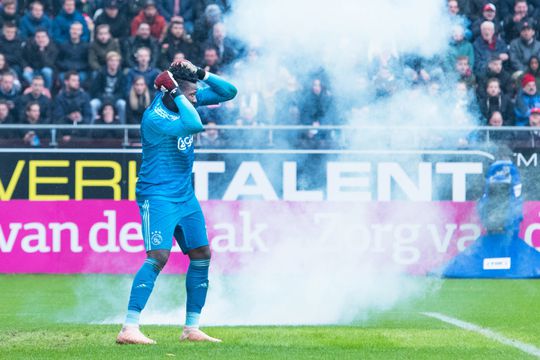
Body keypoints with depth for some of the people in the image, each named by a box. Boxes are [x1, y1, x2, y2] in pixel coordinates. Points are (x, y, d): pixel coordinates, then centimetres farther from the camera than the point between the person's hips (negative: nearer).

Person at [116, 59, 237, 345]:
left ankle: (191, 329, 17)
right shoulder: (155, 117, -22)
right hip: (158, 195, -9)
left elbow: (228, 92, 5)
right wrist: (176, 93, -27)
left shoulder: (184, 100, 3)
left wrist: (201, 74, -9)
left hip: (185, 196, 9)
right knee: (158, 256, -21)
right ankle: (129, 329, -25)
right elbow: (194, 125, -36)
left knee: (201, 254, 10)